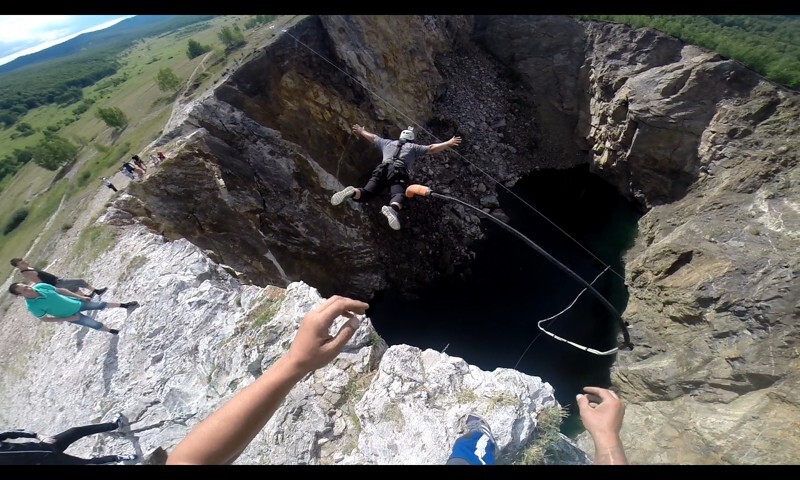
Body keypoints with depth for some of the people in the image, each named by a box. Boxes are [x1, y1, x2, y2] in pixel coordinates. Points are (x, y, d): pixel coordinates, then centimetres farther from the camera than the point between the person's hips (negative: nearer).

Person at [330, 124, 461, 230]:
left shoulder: (388, 142, 37)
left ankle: (353, 192, -41)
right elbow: (432, 148, 21)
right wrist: (449, 143, 31)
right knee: (398, 195, -26)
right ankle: (391, 208, -61)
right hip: (398, 172, -3)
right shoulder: (414, 147, 28)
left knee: (365, 194, -8)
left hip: (382, 169, 3)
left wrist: (361, 131, 67)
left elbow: (372, 137, 49)